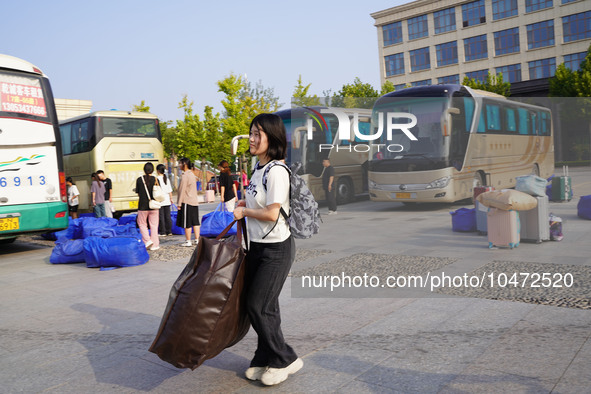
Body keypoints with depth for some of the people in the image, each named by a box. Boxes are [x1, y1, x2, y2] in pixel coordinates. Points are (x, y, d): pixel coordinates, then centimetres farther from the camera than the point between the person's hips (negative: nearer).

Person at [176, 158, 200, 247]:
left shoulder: (185, 175, -13)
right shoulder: (192, 174, 14)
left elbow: (182, 190, -14)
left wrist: (179, 203, -11)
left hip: (186, 202, -9)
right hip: (194, 201, 9)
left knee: (187, 223, -3)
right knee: (195, 222, 9)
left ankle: (188, 241, 1)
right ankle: (197, 239, 11)